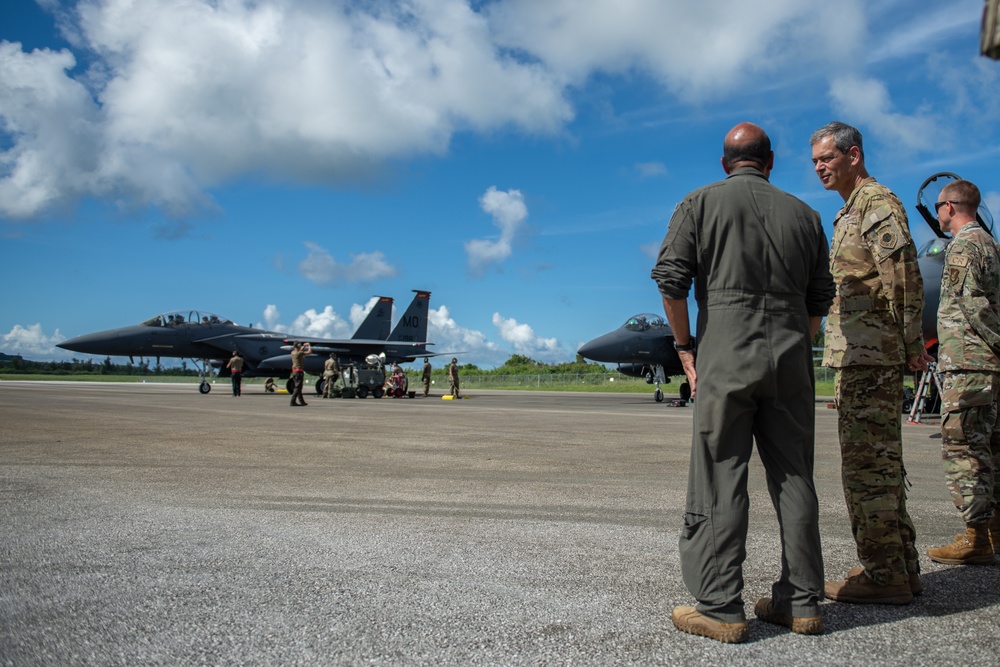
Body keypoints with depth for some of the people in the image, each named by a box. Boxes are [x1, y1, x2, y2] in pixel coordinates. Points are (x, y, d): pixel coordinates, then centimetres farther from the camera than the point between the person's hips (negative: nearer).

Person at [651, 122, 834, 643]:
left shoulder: (701, 203, 5)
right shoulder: (803, 214, 16)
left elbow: (671, 277, -7)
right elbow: (820, 300, 15)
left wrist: (685, 346, 1)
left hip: (727, 355, -4)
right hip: (791, 357, 4)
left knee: (720, 480, -2)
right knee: (793, 477, 9)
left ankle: (720, 607, 0)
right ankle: (801, 601, 15)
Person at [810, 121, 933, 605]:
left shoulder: (876, 202, -8)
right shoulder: (852, 211, 23)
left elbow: (905, 274, -16)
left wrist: (911, 343, -14)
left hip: (869, 354, -10)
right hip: (860, 357, 10)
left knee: (866, 464, -7)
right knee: (879, 464, 14)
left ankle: (883, 575, 0)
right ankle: (900, 568, 23)